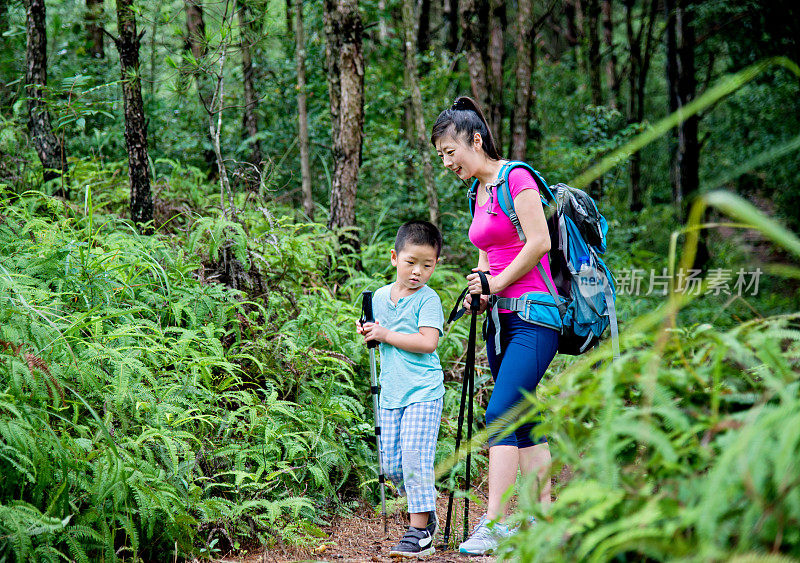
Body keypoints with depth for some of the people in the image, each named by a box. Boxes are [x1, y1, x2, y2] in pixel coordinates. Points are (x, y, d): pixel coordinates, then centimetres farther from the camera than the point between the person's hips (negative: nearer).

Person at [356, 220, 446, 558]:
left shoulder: (428, 299, -7)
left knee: (415, 457, -13)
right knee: (391, 464, 7)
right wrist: (368, 335, 2)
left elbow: (428, 342, -19)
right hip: (391, 393, 6)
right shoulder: (380, 296, 11)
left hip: (423, 393, -6)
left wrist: (387, 335, -16)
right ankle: (425, 511, 27)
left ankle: (420, 533, -9)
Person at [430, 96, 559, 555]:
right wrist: (479, 292, 5)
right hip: (502, 319, 9)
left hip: (533, 316, -9)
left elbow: (540, 243, -15)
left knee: (500, 416, -16)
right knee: (522, 422, 8)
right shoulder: (479, 192, 17)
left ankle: (494, 525, -17)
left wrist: (497, 284, -9)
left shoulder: (516, 178, -9)